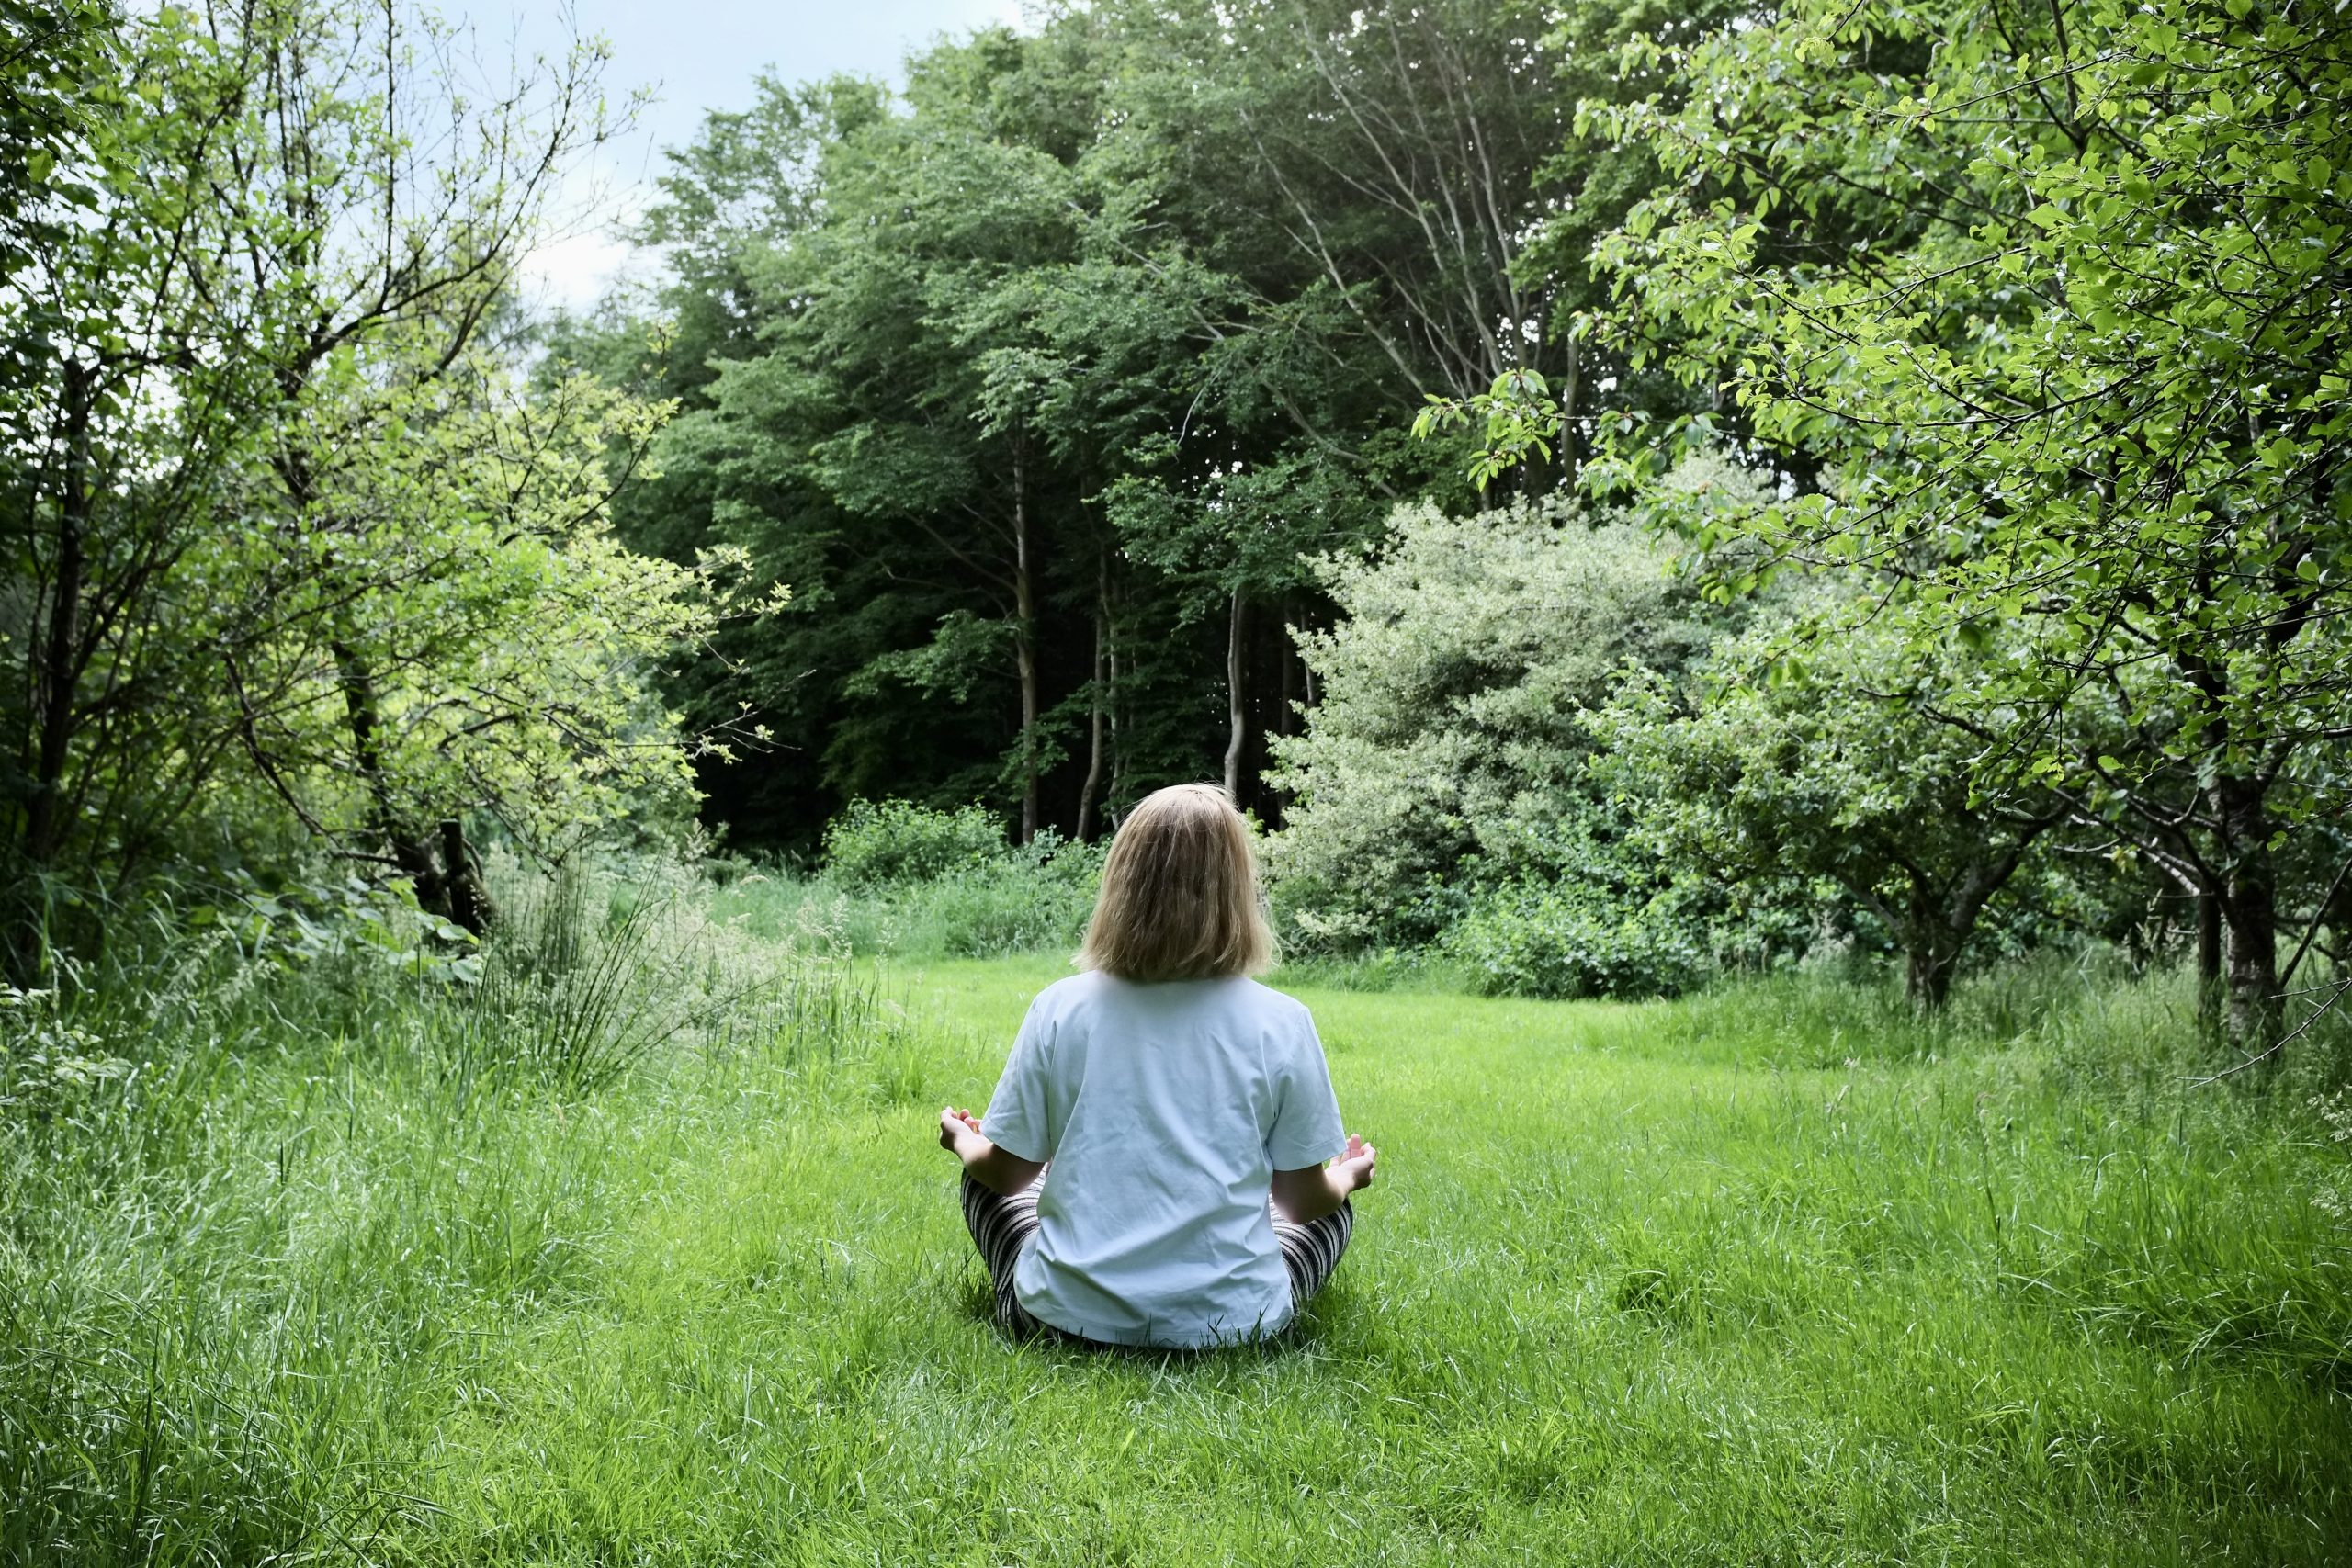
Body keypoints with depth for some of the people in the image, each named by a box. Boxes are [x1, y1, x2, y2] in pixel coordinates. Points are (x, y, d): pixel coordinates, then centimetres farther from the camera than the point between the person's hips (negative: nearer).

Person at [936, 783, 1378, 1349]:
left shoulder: (1060, 1009, -9)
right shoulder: (1282, 1024, -11)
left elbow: (1009, 1171, 1)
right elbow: (1304, 1198, -1)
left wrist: (964, 1142, 24)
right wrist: (1348, 1176, 22)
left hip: (1066, 1316, 0)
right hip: (1228, 1325, 0)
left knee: (984, 1176, 28)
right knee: (1334, 1210, 28)